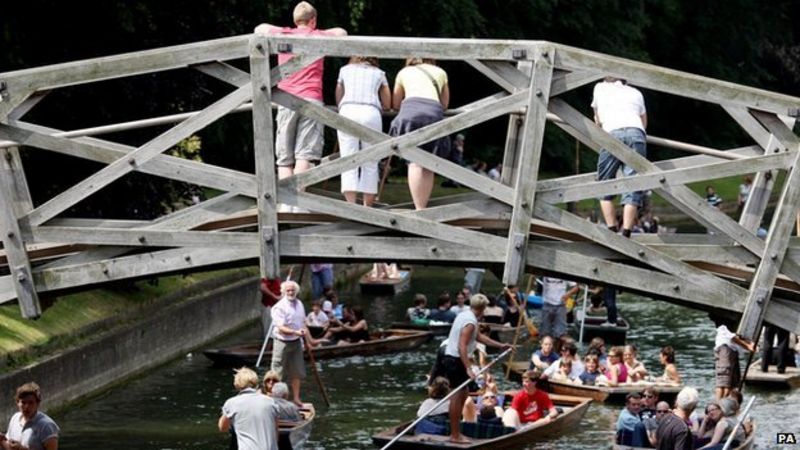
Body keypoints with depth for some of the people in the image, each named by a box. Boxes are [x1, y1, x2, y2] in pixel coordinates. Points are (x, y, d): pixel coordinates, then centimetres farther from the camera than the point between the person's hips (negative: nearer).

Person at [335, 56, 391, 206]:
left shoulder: (345, 70, 23)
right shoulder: (378, 73, 22)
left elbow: (338, 99, 29)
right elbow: (387, 104, 23)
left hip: (347, 111, 0)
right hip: (371, 113, 0)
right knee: (370, 164, 5)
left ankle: (351, 205, -17)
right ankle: (367, 207, 0)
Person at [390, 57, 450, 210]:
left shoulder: (404, 72, 28)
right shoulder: (440, 72, 31)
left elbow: (395, 104, 35)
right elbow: (445, 104, 37)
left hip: (410, 111, -2)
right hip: (435, 112, 2)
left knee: (415, 163, -10)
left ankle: (419, 209, -23)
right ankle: (423, 209, 0)